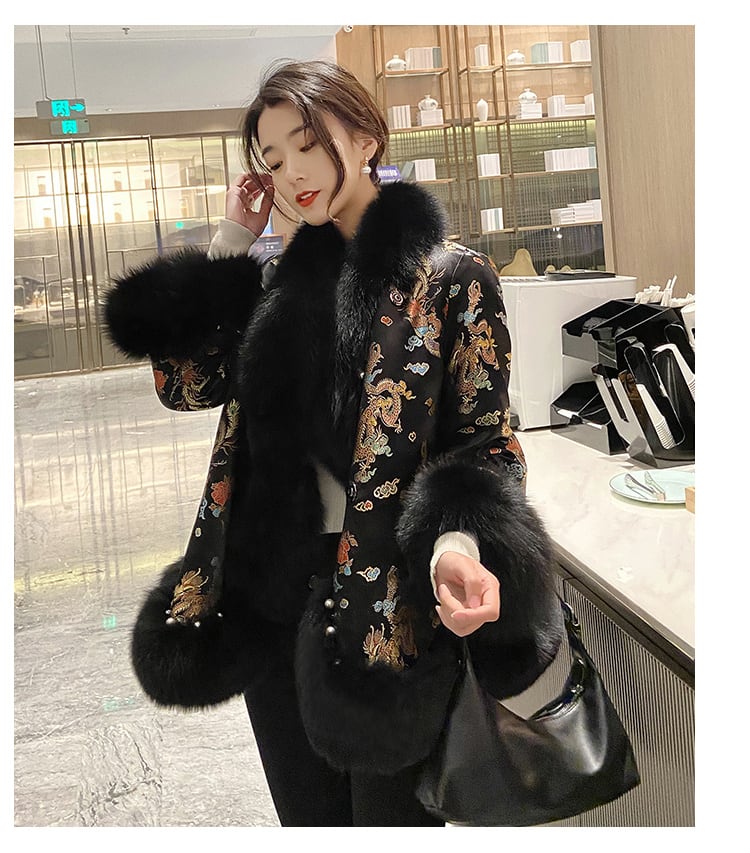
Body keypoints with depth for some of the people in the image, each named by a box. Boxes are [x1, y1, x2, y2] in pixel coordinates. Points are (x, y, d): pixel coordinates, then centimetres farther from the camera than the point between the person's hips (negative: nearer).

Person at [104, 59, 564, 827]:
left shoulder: (449, 278, -7)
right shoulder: (280, 282, 10)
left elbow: (484, 441, -8)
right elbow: (185, 383, 5)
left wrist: (459, 541, -28)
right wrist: (228, 243, 3)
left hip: (391, 603, -5)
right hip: (270, 596, 5)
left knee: (388, 815, 11)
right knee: (307, 818, 20)